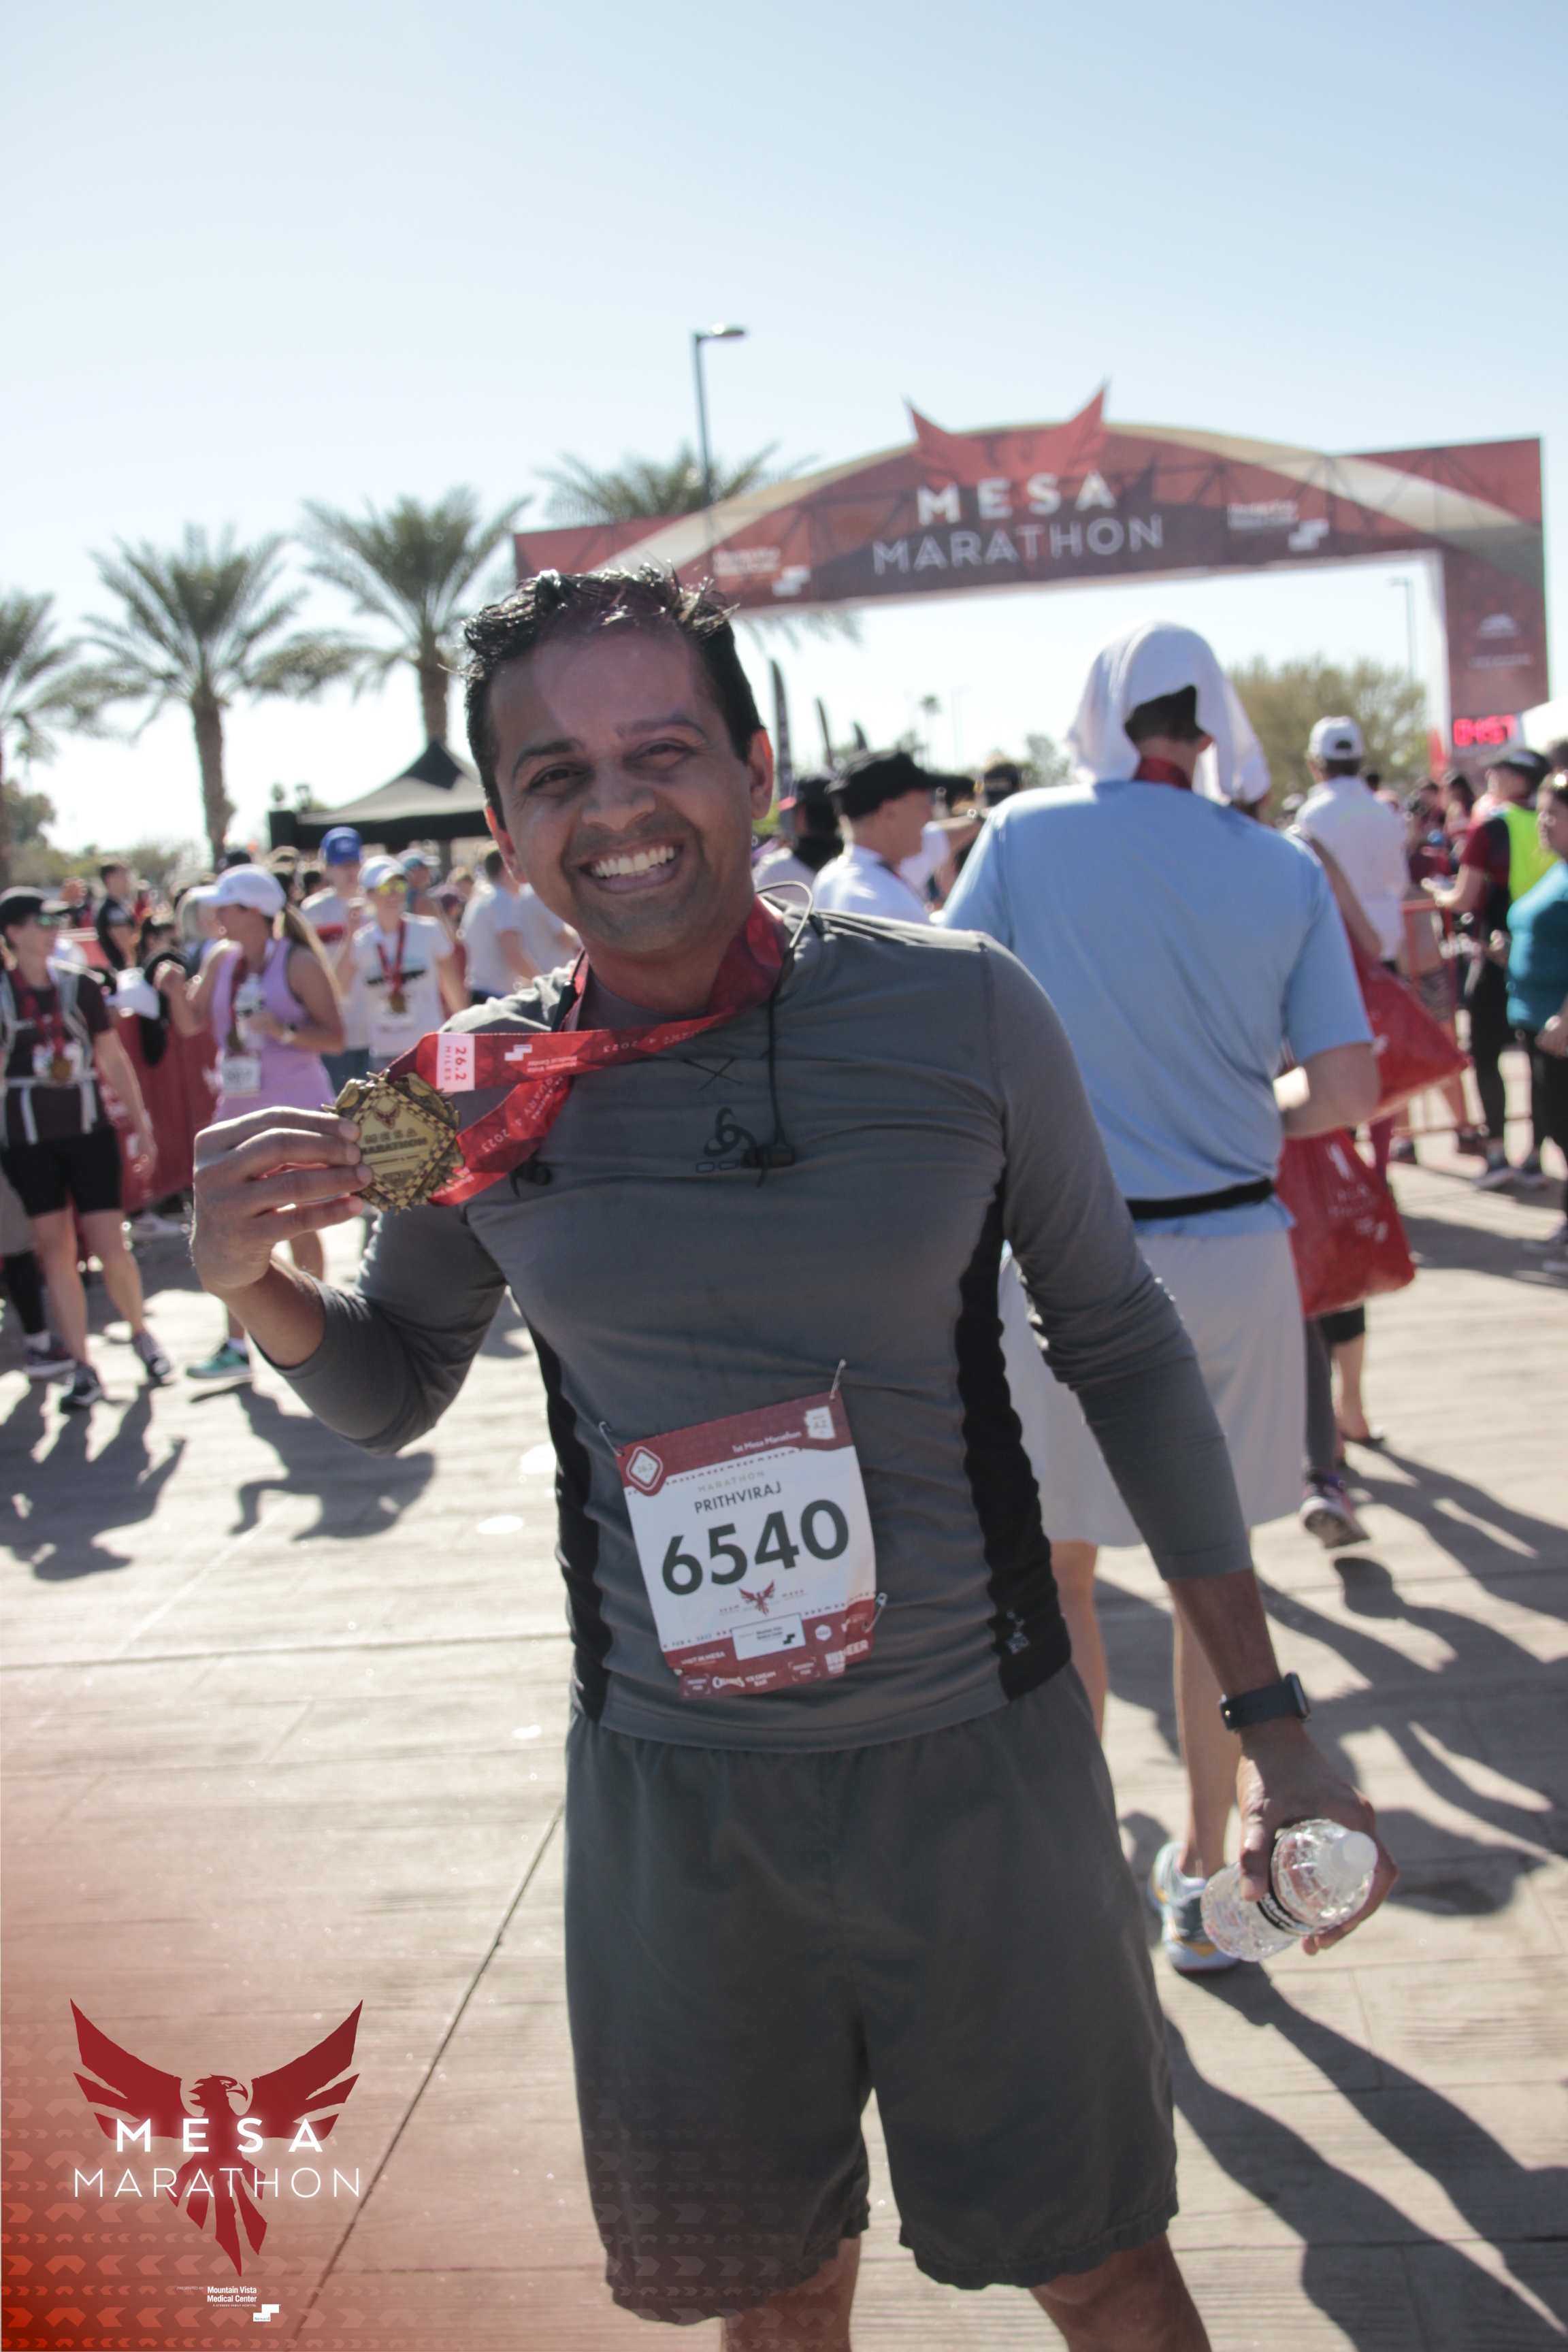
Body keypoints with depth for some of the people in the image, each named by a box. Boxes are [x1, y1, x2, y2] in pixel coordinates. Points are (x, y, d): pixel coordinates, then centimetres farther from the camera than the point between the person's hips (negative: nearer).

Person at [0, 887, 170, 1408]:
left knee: (110, 1249, -4)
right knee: (55, 1252, 3)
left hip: (88, 1131, 0)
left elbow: (114, 1060, 7)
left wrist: (141, 1125, 7)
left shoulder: (80, 987, 2)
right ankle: (82, 1370, 11)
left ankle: (141, 1333, 22)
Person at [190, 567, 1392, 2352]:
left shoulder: (960, 1012, -10)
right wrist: (252, 1283, -12)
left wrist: (1271, 1717, 2)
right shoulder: (478, 1094, -5)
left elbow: (1120, 1346, 0)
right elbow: (389, 1394, 11)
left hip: (982, 1757, -1)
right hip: (670, 1788, 2)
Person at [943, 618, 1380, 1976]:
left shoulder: (1030, 836, -7)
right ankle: (1199, 1882, 27)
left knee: (1060, 1566, 14)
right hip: (1234, 1248, 2)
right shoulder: (1285, 869, -1)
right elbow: (1349, 1089, -3)